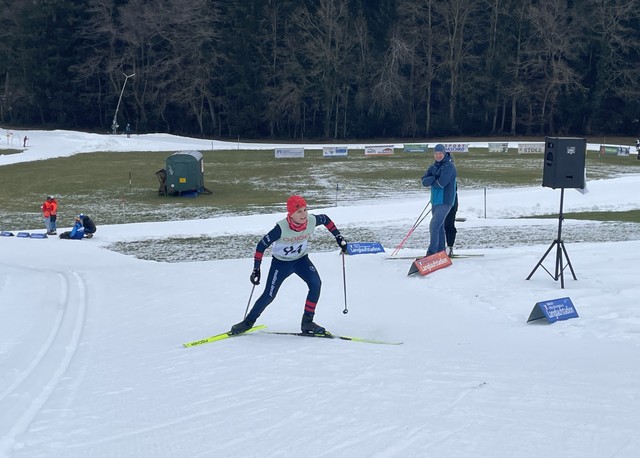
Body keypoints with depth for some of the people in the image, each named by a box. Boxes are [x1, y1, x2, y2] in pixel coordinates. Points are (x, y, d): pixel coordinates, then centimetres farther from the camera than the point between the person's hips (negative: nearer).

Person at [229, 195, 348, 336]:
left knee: (316, 284, -20)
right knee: (269, 296, -2)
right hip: (281, 262, -3)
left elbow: (325, 219, 2)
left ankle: (307, 322, -7)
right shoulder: (282, 228, -32)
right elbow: (262, 245, -22)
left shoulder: (312, 220, -23)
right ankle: (248, 321, 21)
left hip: (301, 260, 3)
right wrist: (256, 269, -21)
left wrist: (338, 236, 2)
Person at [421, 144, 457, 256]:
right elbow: (424, 181, 2)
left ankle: (432, 252, -14)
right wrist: (435, 178, -15)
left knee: (434, 226, -15)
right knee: (439, 227, 14)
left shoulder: (449, 166, -11)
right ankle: (440, 251, 22)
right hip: (435, 201, 8)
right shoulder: (434, 166, 13)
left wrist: (431, 181, -3)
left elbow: (441, 183, -22)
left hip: (445, 201, -8)